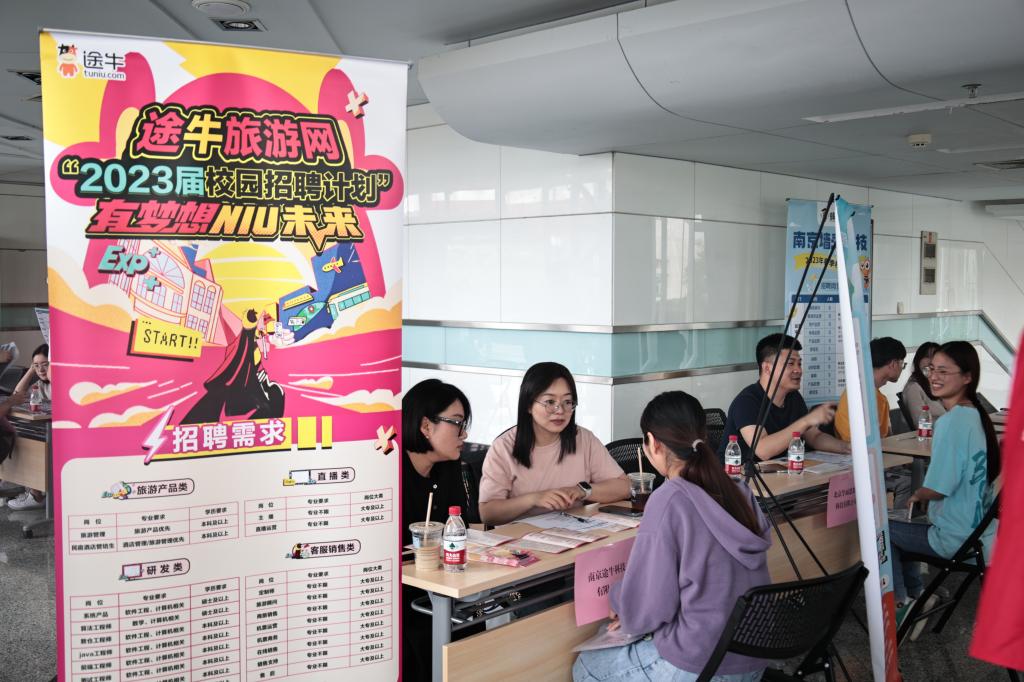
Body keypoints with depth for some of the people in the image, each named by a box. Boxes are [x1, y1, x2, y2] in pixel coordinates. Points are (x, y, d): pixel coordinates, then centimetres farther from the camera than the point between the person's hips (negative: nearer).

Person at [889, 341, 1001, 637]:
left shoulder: (951, 422, -24)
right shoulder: (976, 414, 2)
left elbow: (939, 488, -23)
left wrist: (916, 495, -3)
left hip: (957, 541, -8)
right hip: (980, 531, 8)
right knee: (899, 529, 25)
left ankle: (901, 604, 18)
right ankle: (916, 596, 31)